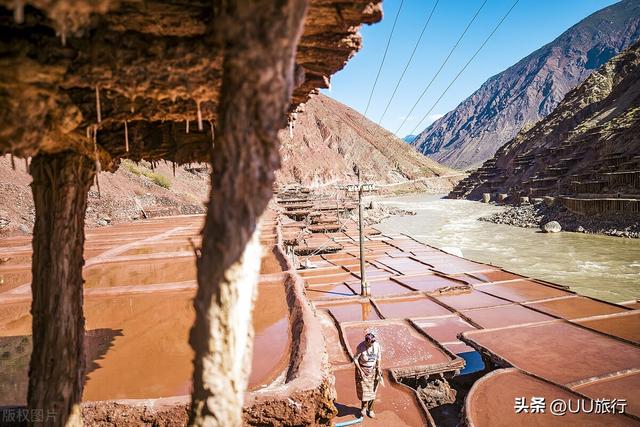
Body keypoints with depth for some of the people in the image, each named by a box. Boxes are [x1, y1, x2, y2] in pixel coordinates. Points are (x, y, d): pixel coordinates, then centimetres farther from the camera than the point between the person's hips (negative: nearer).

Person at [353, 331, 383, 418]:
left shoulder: (377, 345, -17)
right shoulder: (361, 347, -27)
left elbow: (378, 357, 1)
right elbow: (355, 359, -15)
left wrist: (378, 368, 3)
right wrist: (360, 370, -17)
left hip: (373, 370, 3)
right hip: (363, 370, -3)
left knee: (372, 390, 12)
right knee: (364, 390, 4)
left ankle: (370, 409, 32)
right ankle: (364, 407, 32)